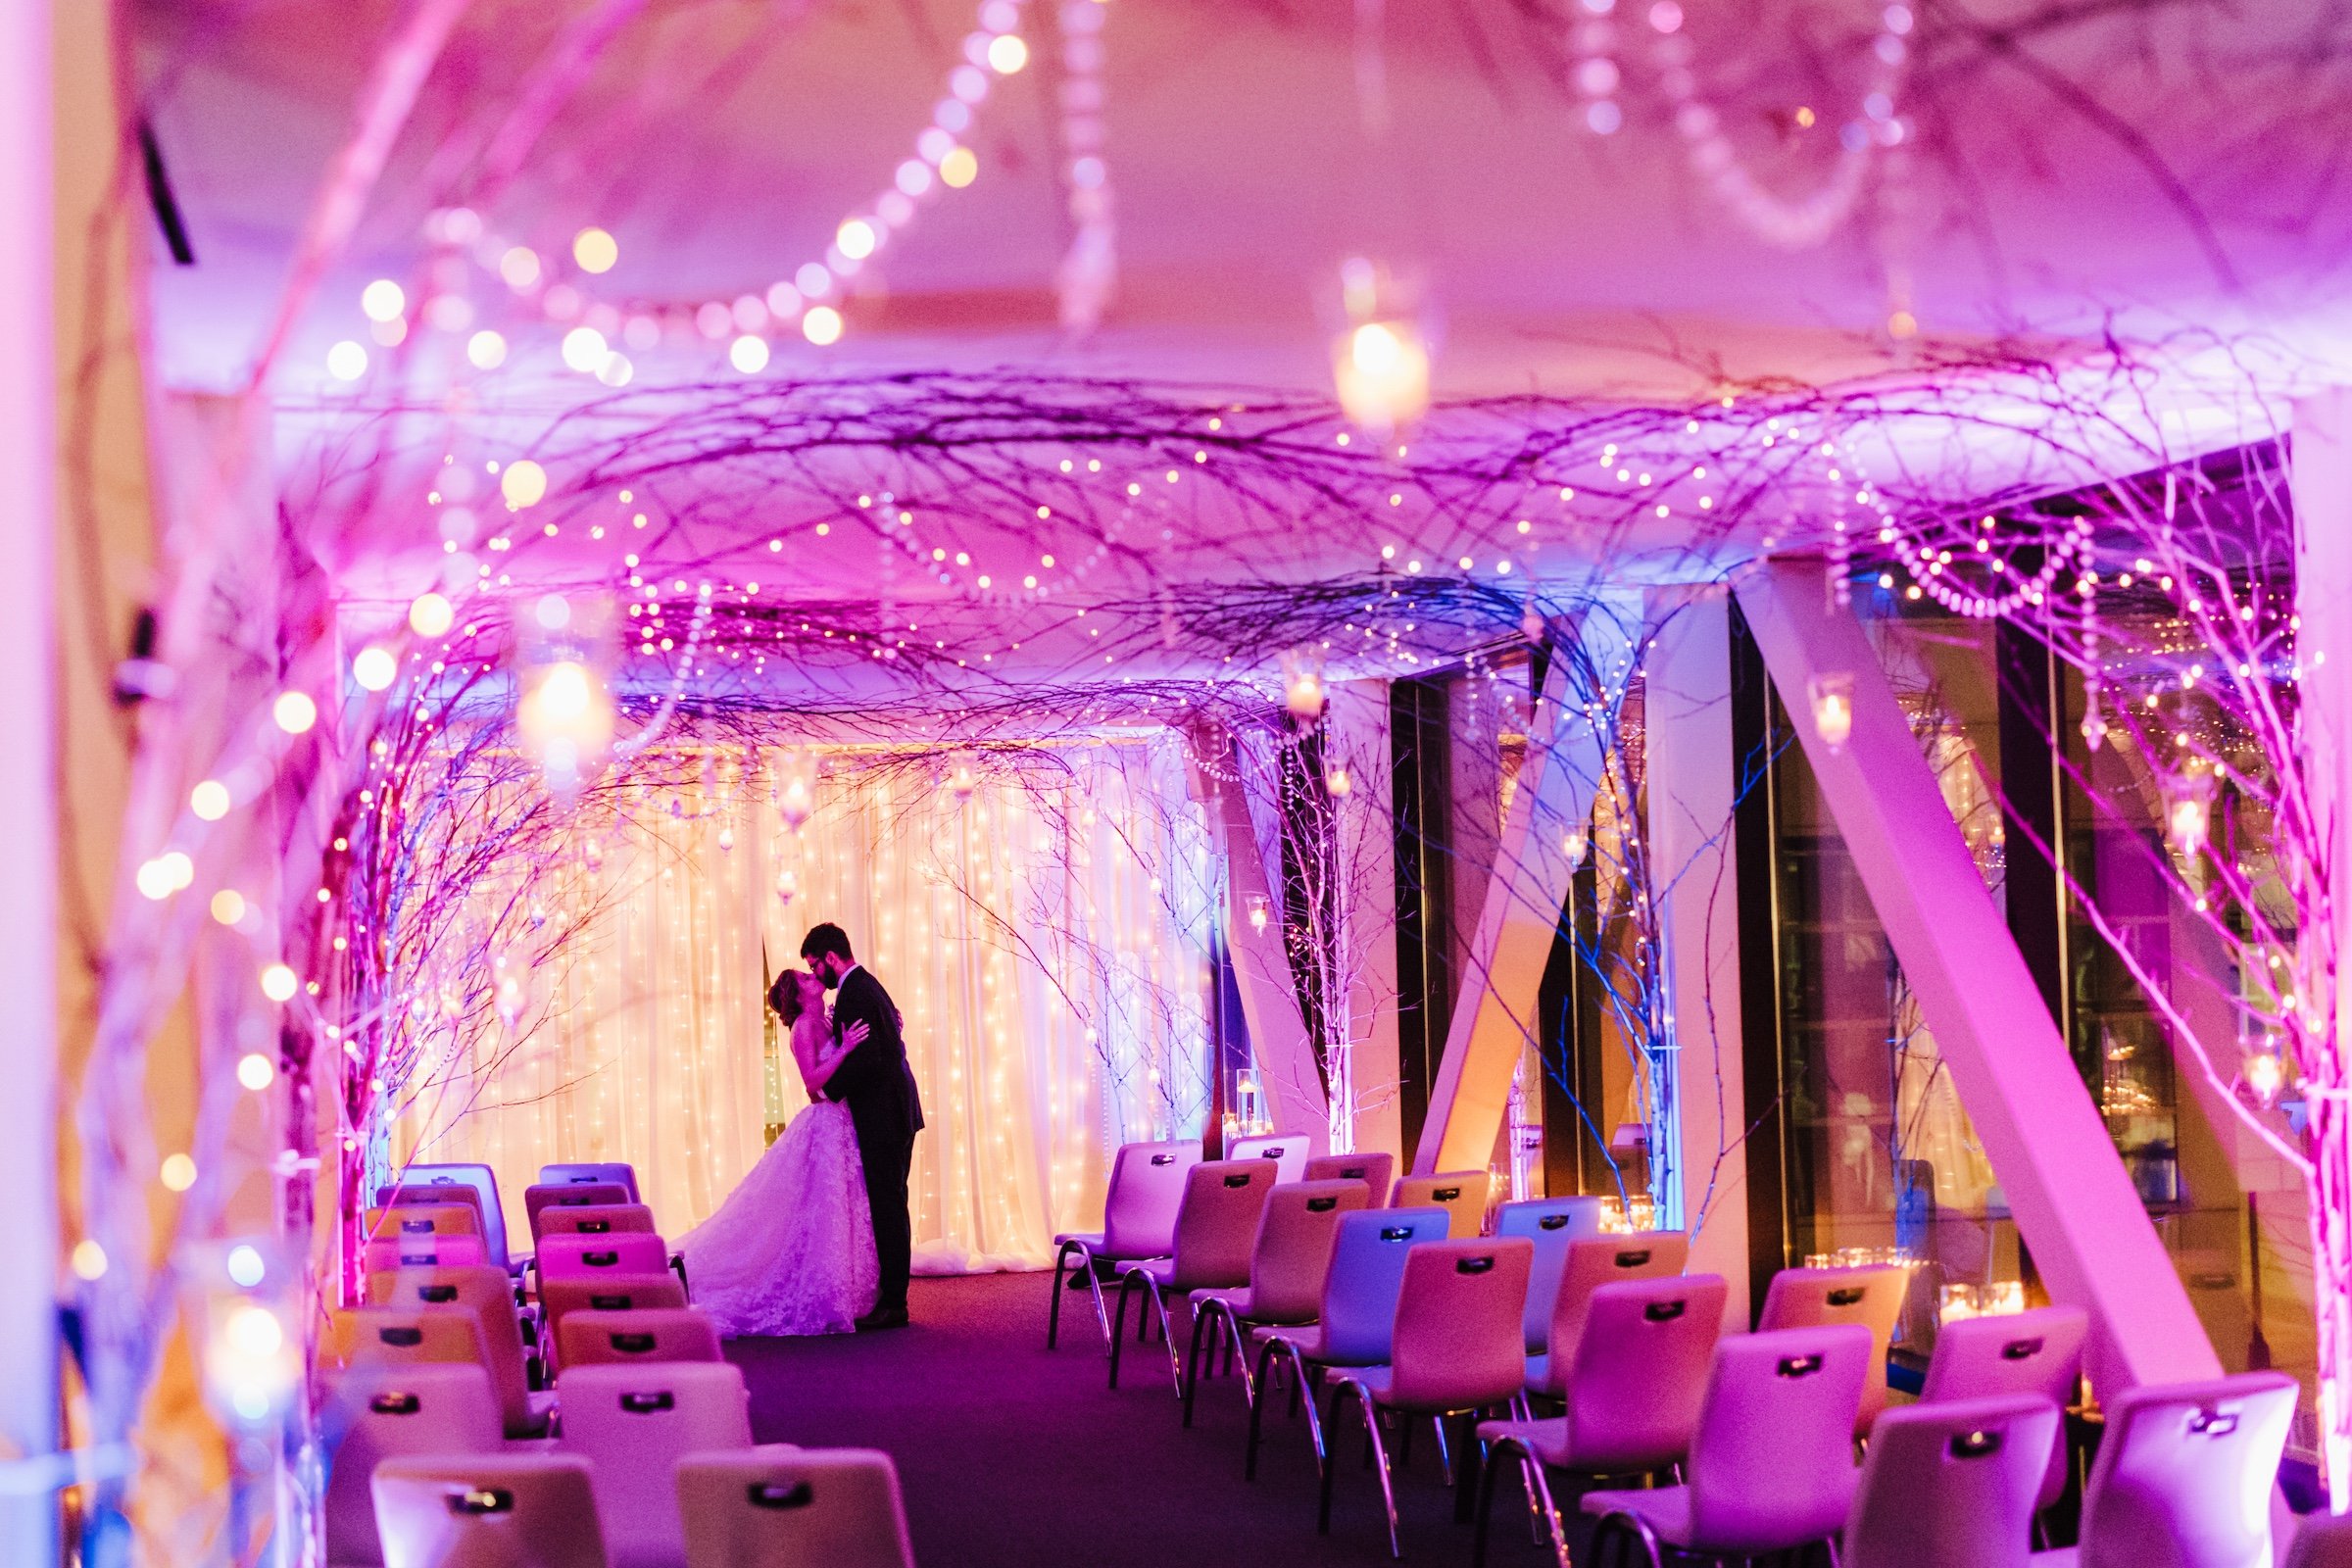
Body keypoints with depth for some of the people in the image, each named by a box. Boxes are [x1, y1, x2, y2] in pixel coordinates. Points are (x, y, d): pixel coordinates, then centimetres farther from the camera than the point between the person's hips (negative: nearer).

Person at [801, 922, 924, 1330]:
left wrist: (829, 1089, -11)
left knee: (887, 1210, -7)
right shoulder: (867, 984, 16)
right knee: (891, 1208, 13)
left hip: (881, 1117, -11)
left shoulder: (854, 994, -16)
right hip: (898, 1112, 11)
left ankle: (892, 1304, -4)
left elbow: (866, 1059, -23)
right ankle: (893, 1297, 19)